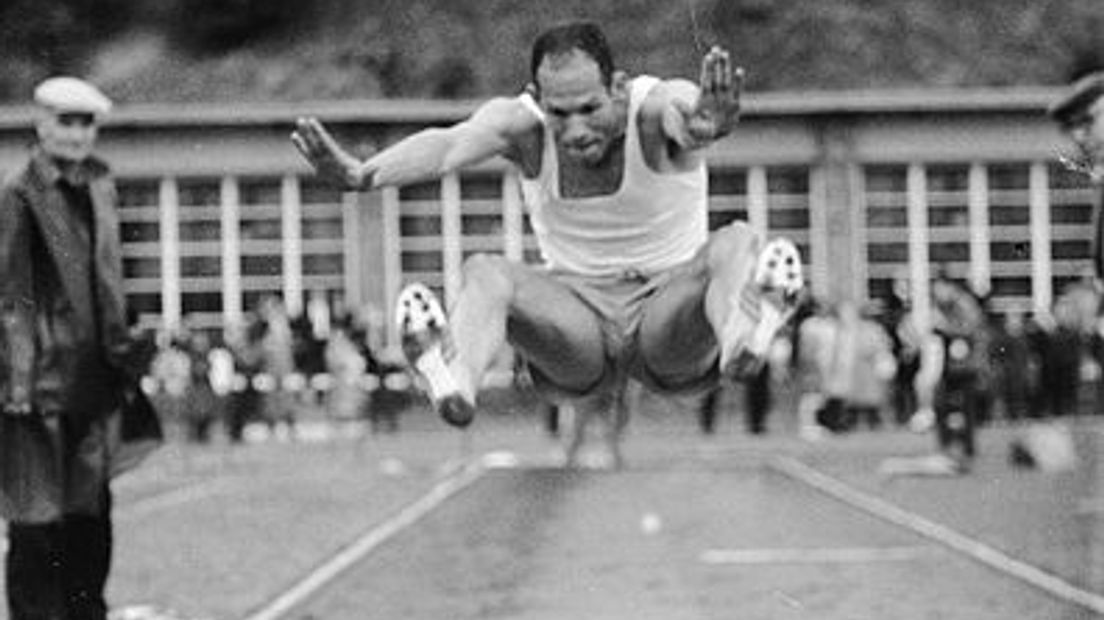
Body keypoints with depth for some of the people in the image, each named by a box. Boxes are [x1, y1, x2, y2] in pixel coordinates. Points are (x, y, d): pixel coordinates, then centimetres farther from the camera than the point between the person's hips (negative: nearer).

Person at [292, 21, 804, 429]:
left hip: (668, 306, -1)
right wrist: (360, 174, -53)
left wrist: (705, 126, -70)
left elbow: (684, 116, -43)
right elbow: (450, 144, -32)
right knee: (484, 272, -26)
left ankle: (743, 336, -64)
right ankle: (455, 383, -57)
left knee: (734, 245, -30)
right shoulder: (521, 123, -10)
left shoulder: (657, 106, -17)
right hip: (578, 312, 1)